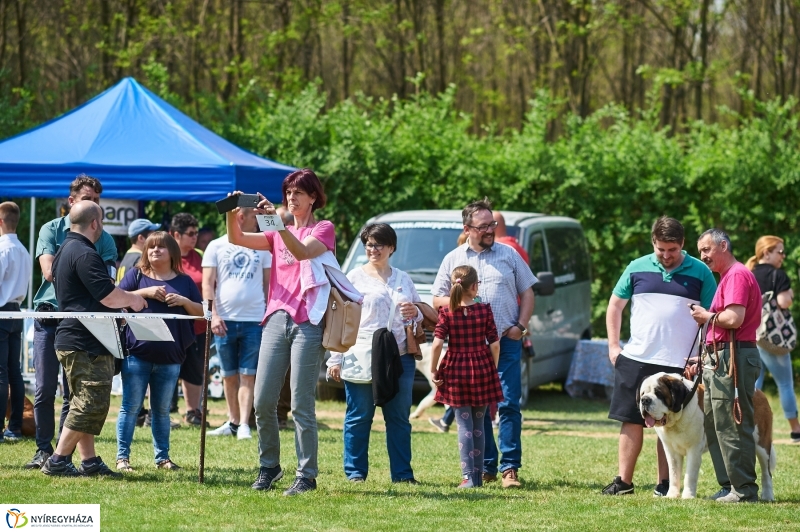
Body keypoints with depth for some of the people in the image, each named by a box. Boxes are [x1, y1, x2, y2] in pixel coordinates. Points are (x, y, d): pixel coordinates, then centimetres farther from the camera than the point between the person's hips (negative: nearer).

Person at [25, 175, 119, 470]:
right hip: (49, 316, -1)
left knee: (72, 391, 1)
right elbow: (49, 271, -6)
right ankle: (44, 449, 5)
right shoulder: (52, 230, 6)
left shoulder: (103, 240, 9)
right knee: (45, 388, -2)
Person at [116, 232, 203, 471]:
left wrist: (185, 301, -7)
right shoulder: (136, 275, 6)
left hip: (170, 357, 2)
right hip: (138, 353, -2)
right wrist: (145, 292, -13)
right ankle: (122, 457, 1)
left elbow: (201, 312, 12)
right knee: (131, 407, -1)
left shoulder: (184, 281, 12)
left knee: (162, 409, 11)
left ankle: (162, 456, 17)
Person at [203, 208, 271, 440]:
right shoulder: (216, 247, 6)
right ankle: (232, 422, 17)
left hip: (253, 320, 0)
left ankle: (244, 425, -8)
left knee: (247, 376, -5)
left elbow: (268, 283, 12)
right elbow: (207, 284, 2)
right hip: (225, 321, 0)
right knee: (229, 376, 7)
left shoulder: (261, 247, 10)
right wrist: (213, 315, -10)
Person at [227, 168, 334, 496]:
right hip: (276, 319, 5)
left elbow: (302, 251, -17)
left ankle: (306, 475, -1)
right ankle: (269, 466, 15)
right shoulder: (278, 234, 20)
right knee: (263, 401, 1)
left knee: (301, 405, -6)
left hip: (307, 323, -5)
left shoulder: (323, 229, 4)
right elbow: (237, 239, 6)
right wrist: (232, 214, -13)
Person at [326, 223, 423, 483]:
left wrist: (415, 313, 0)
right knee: (359, 417, -1)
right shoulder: (355, 277, 5)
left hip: (400, 357, 3)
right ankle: (355, 472, 4)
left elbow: (420, 316, 26)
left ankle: (402, 473, 10)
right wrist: (335, 359, -5)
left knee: (399, 418, 5)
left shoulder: (403, 279, 17)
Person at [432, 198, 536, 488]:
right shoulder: (452, 260, 9)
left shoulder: (508, 255, 8)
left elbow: (527, 292, 11)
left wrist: (520, 326, -2)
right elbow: (437, 299, 10)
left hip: (506, 341, -1)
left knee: (509, 404, -6)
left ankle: (510, 467, -5)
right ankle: (485, 467, 11)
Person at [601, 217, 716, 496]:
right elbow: (615, 306, 14)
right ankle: (623, 481, 8)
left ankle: (664, 483, 10)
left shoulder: (700, 273, 1)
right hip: (636, 359, 2)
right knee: (631, 421, 3)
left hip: (678, 365, -2)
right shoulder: (637, 268, 6)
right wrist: (613, 346, 6)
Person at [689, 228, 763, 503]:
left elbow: (734, 318, -23)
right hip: (719, 360, 11)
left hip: (733, 357, -11)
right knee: (714, 426, 12)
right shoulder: (727, 276, 22)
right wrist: (705, 358, 18)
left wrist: (708, 317, -6)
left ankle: (744, 489, -7)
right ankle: (729, 485, 16)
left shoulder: (737, 275, -11)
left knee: (732, 427, -9)